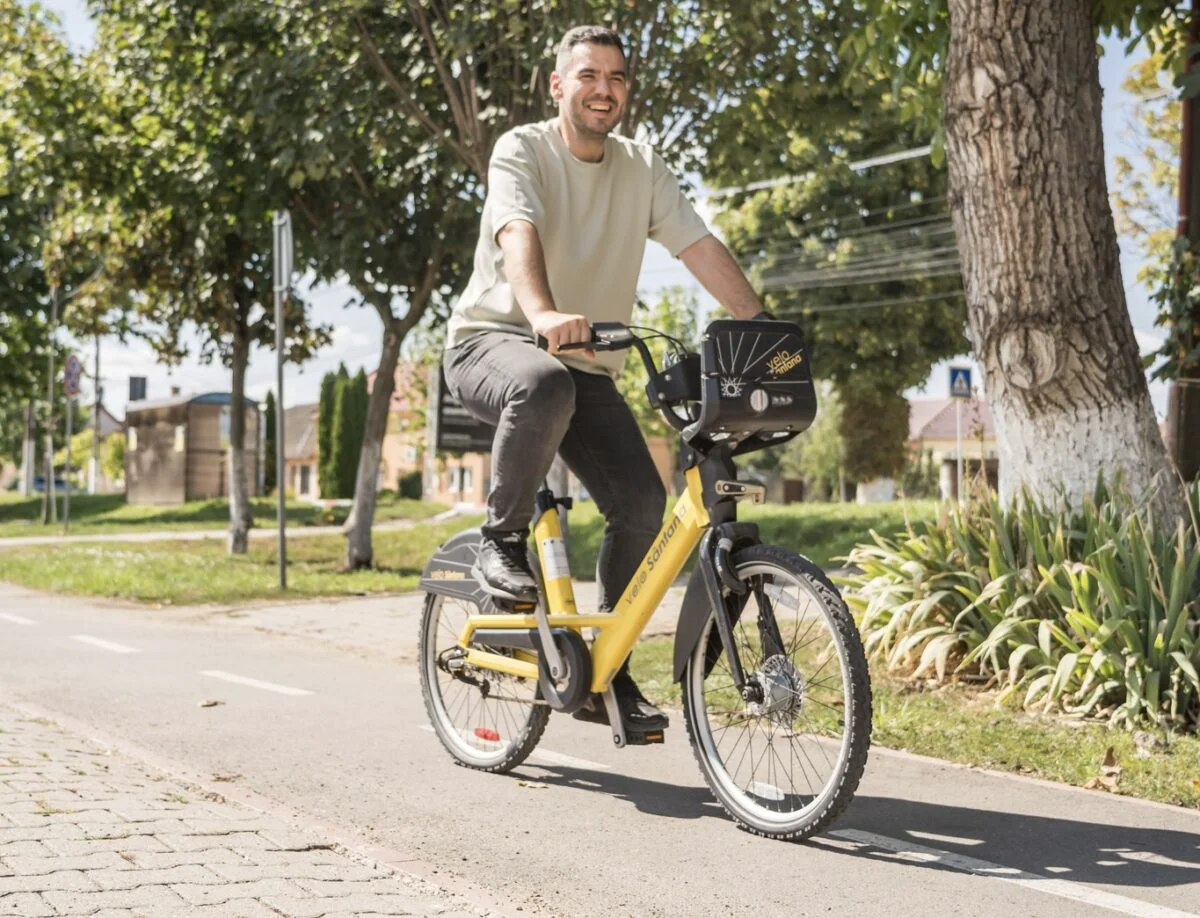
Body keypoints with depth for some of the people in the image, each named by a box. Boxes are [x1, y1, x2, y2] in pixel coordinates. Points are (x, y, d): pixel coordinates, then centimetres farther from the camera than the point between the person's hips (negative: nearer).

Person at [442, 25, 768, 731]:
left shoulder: (643, 168, 7)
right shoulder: (523, 150, -8)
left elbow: (702, 247, -2)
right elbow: (518, 233, -27)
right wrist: (543, 313, -48)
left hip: (588, 366, 5)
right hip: (492, 340, -5)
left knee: (642, 501, -14)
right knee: (545, 386, -41)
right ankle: (503, 540, -16)